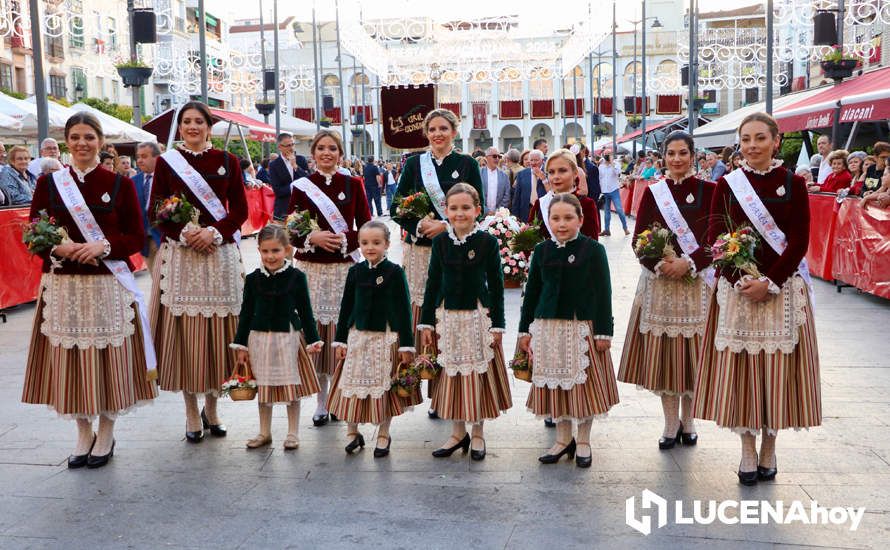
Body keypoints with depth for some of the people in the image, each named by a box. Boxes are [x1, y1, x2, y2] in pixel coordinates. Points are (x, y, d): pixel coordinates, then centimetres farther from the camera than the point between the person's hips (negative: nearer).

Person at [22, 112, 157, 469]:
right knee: (69, 361, 6)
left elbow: (136, 237, 1)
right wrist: (58, 248, -14)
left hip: (108, 285, -1)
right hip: (62, 285, 2)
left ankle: (106, 434, 20)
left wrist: (104, 246, -16)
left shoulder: (119, 184, 2)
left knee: (108, 359, 3)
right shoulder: (49, 183, 6)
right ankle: (83, 432, 24)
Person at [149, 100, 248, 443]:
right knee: (183, 334, -1)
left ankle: (211, 408, 20)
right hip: (179, 255, 0)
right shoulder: (166, 162, 7)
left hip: (220, 255, 1)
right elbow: (155, 213, 4)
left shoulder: (227, 161, 8)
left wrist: (215, 232, -11)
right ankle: (192, 414, 13)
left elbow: (240, 210, 5)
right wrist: (183, 232, -13)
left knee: (217, 333, 3)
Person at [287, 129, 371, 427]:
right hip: (311, 268, 0)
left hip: (345, 267, 0)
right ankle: (321, 400, 13)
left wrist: (344, 240, -14)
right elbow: (290, 231, 4)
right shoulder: (301, 186, 6)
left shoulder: (353, 184, 7)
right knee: (316, 330, 1)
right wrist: (312, 237, -14)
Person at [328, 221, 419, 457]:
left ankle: (383, 435, 22)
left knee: (383, 386, 6)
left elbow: (403, 309, -7)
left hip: (386, 338, -3)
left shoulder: (394, 272, -7)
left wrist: (406, 344, -9)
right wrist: (340, 340, 7)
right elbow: (346, 306, 9)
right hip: (357, 336, 3)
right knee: (351, 384, 6)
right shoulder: (355, 271, 4)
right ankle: (352, 432, 25)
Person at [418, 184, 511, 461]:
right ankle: (458, 433, 24)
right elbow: (433, 283, 7)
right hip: (448, 317, 3)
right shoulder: (440, 242, 2)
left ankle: (478, 434, 21)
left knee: (477, 373, 4)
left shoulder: (487, 241, -5)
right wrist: (427, 322, 5)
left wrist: (497, 324, -5)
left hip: (479, 317, -3)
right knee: (451, 374, 9)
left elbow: (496, 284, -3)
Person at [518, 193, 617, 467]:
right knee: (554, 384, 10)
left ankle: (583, 442, 22)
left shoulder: (593, 250, -5)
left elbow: (603, 293, -4)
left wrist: (604, 331, -7)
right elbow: (532, 291, 10)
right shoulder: (542, 251, 5)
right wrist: (525, 329, 9)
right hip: (548, 328, 3)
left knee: (584, 385, 5)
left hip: (583, 327, -3)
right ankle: (563, 439, 26)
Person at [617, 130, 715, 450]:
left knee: (692, 353, 5)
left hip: (696, 282, -1)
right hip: (658, 282, 1)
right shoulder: (653, 192, 6)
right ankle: (671, 422, 16)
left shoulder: (708, 191, 1)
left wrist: (688, 263, -16)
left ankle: (688, 420, 22)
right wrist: (659, 264, -14)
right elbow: (638, 239, 2)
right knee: (661, 352, 2)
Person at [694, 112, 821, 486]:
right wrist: (741, 279, -15)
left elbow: (799, 242, -3)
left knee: (776, 369, 4)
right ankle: (748, 450, 17)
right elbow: (715, 238, -2)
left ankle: (769, 448, 21)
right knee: (738, 370, 2)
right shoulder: (727, 185, 3)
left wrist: (769, 282, -14)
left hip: (782, 290, 0)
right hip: (736, 288, 1)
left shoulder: (793, 184, 1)